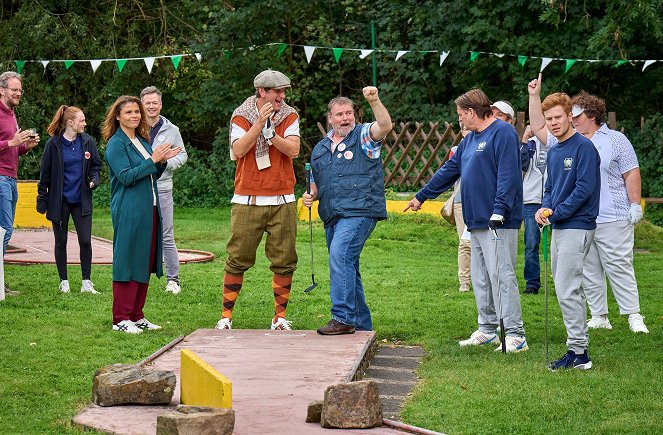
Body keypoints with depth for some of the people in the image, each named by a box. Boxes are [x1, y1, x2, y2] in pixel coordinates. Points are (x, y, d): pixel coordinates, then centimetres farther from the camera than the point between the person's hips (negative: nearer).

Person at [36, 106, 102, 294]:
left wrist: (94, 179, -8)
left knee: (85, 241, -5)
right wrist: (42, 199, -2)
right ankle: (64, 282, 17)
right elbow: (45, 173, -2)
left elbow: (95, 165, 13)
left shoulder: (87, 142, 1)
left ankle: (86, 283, 3)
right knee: (61, 242, 7)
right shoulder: (54, 144, -7)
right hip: (59, 200, -2)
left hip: (81, 200, 2)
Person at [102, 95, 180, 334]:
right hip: (129, 211, -8)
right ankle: (121, 319, -2)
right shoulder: (116, 144, -8)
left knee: (145, 262, 10)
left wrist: (162, 162, 4)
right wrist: (153, 160, -18)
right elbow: (126, 176, -17)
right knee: (127, 263, -6)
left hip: (149, 210, 8)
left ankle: (136, 315, 17)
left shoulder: (142, 141, 16)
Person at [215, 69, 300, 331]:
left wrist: (270, 132, -17)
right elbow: (238, 150, -12)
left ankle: (280, 316, 10)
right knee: (238, 259, -1)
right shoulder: (241, 116, 1)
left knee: (284, 261, 1)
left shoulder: (289, 117, 7)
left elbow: (293, 150, -6)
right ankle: (226, 315, 7)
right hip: (247, 201, -2)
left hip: (282, 201, 2)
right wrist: (259, 123, -17)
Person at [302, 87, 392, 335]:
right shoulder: (320, 149, 21)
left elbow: (385, 126, -19)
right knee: (346, 268, 11)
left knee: (340, 254, -25)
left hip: (360, 211, -8)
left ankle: (343, 318, -26)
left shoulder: (364, 136, 3)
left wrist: (374, 101, -34)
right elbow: (316, 184, 29)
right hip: (332, 217, 8)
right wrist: (310, 196, 6)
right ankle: (362, 325, 21)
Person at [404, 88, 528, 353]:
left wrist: (498, 211, -24)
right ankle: (487, 329, 21)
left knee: (501, 276, -11)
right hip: (477, 222, 10)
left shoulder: (503, 133, -11)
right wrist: (421, 197, 33)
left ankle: (515, 335, -10)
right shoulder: (470, 140, 20)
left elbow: (508, 176, -19)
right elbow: (449, 171, 28)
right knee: (480, 278, 13)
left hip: (498, 223, -10)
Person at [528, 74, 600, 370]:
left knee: (567, 290, -12)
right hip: (559, 227, 9)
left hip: (577, 227, -9)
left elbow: (585, 188, -18)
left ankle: (578, 352, -10)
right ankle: (578, 345, 17)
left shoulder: (583, 147, -11)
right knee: (567, 289, 11)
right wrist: (544, 208, 0)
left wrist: (556, 213, -14)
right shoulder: (554, 150, 14)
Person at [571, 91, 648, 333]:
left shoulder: (615, 140, 2)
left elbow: (632, 174, -1)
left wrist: (635, 205, -8)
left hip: (612, 219, -5)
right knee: (589, 272, 6)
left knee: (619, 268, -6)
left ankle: (634, 316, -3)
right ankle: (599, 317, 12)